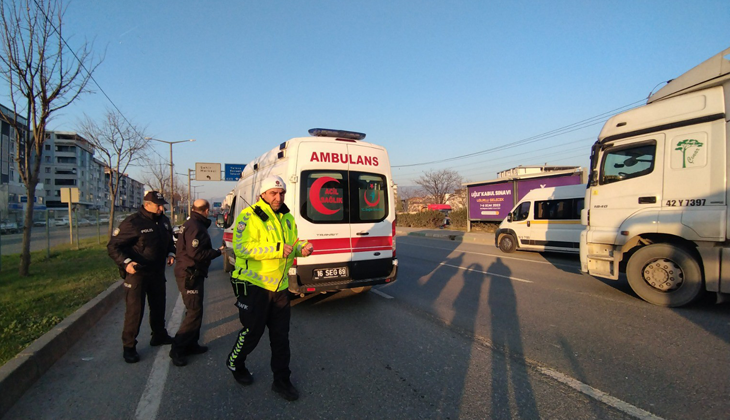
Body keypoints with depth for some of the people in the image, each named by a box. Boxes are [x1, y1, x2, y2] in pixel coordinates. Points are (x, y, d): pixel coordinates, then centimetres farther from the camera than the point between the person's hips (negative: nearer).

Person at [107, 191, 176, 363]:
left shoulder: (164, 221, 4)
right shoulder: (132, 222, -18)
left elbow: (169, 240, 20)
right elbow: (113, 246, -16)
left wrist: (170, 254, 2)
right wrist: (126, 262, -28)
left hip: (157, 272, 7)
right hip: (137, 273, -7)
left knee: (158, 305, 19)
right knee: (134, 310, -2)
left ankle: (159, 335, 38)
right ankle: (129, 346, 14)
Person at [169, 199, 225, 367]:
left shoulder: (189, 224, 12)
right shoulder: (196, 228, -20)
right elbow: (196, 254, -26)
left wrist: (214, 251, 15)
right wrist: (218, 252, -15)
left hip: (190, 273, 11)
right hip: (190, 275, -11)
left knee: (194, 310, 18)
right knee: (194, 312, -6)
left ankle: (191, 344, 28)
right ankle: (177, 349, 2)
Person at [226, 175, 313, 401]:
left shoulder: (288, 218, 9)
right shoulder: (250, 217, -13)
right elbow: (241, 247, -23)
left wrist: (302, 247, -5)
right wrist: (277, 249, -29)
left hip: (279, 286, 6)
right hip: (254, 285, -6)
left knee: (281, 336, 12)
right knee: (252, 331, 10)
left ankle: (281, 380, 27)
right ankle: (235, 364, 41)